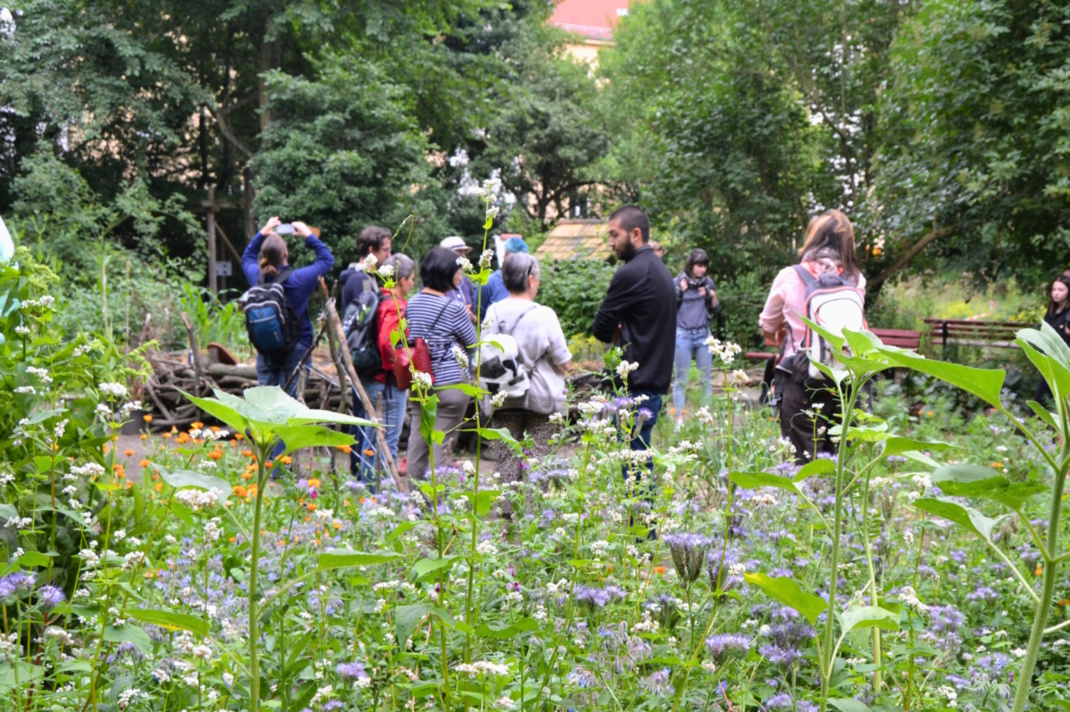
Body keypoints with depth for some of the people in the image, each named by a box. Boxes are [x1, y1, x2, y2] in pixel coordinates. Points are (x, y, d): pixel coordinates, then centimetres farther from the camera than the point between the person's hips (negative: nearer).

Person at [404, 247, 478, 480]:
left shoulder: (412, 303, 6)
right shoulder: (454, 308, -13)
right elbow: (473, 344, -3)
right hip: (450, 384, -6)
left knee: (417, 442, 11)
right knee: (442, 447, -1)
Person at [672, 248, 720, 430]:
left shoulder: (708, 283, 6)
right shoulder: (678, 282, -3)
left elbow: (714, 310, 12)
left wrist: (713, 296, -7)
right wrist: (679, 292, -15)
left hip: (703, 335, 3)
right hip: (683, 335, -3)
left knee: (705, 378, 5)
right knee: (681, 379, 1)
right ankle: (679, 418, 4)